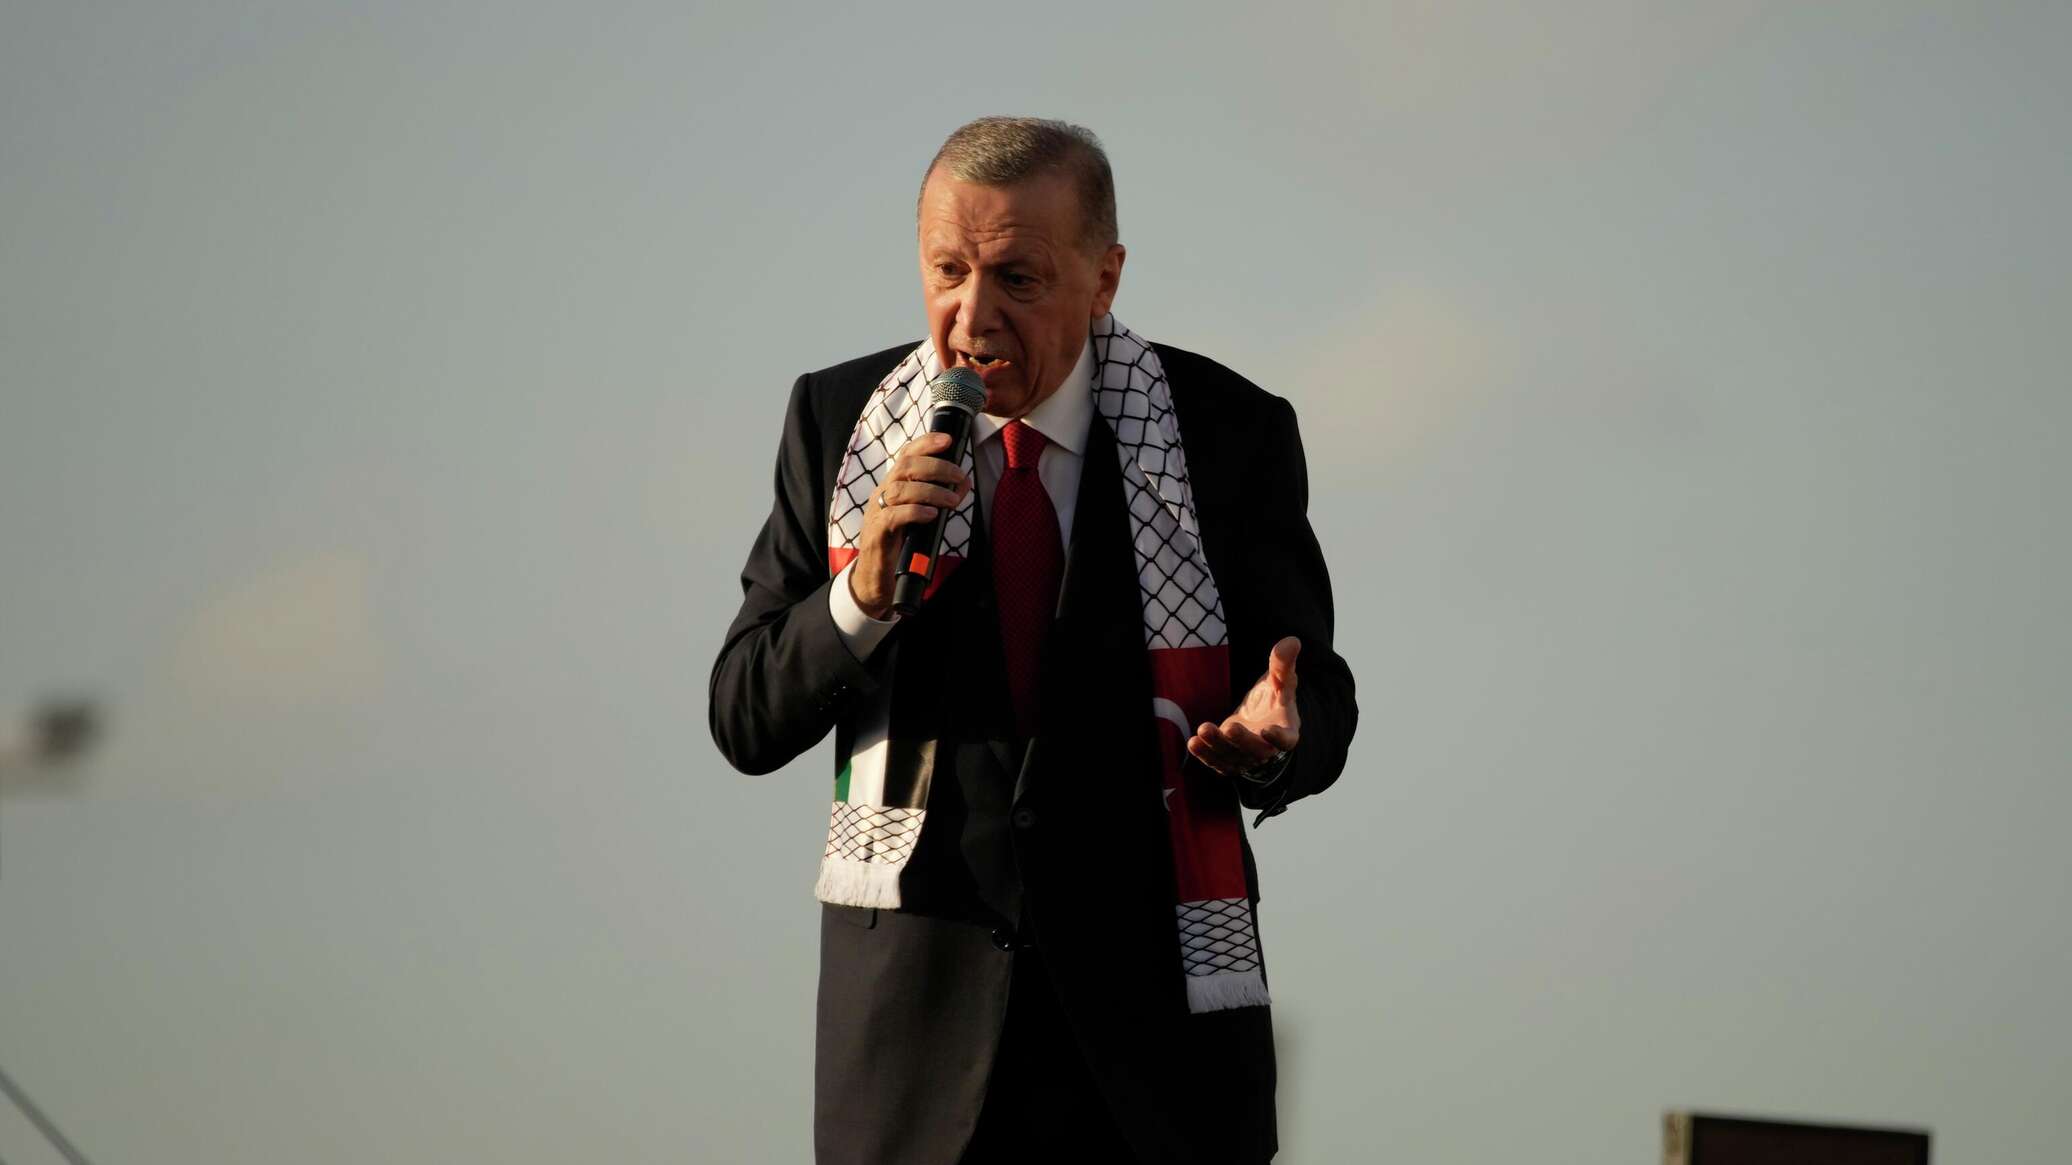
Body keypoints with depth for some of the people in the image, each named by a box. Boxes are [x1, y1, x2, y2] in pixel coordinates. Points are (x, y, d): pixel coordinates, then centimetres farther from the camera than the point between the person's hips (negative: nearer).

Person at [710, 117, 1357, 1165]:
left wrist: (1276, 733, -19)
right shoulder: (836, 420, 2)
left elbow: (1318, 704, 5)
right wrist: (861, 594, -18)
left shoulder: (1225, 432, -1)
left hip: (1153, 1010, 0)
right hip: (912, 1006, 1)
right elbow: (744, 723, 1)